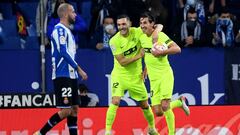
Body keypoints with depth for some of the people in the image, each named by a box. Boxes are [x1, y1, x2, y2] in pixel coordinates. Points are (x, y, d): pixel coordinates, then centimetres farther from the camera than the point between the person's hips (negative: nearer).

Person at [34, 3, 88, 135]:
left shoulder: (66, 30, 19)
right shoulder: (60, 29, -11)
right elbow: (63, 53, -19)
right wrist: (79, 69, -18)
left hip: (70, 76, 10)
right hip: (62, 76, -10)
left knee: (74, 109, 7)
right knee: (65, 111, -12)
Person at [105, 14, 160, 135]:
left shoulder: (137, 32, -10)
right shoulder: (114, 41, -16)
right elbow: (122, 62, -18)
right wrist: (139, 55, -20)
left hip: (136, 76, 3)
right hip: (120, 76, -3)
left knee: (144, 105, 13)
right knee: (115, 101, -22)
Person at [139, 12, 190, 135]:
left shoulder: (160, 36, -12)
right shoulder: (142, 38, 9)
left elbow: (177, 49, -21)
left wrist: (160, 52, -26)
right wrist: (145, 70, 22)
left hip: (165, 75, -6)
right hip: (153, 79, 6)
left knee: (165, 107, -17)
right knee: (158, 112, -1)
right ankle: (179, 102, 27)